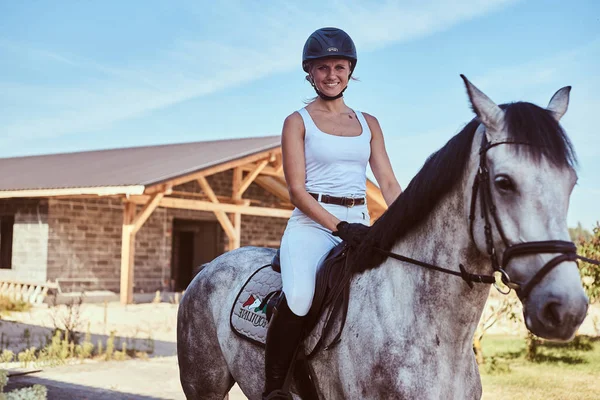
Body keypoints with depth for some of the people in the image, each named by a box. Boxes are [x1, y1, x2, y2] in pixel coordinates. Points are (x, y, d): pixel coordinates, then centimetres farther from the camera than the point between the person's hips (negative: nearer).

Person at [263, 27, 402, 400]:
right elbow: (297, 190, -5)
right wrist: (340, 227, -18)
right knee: (299, 297, -32)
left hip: (359, 225, 5)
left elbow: (389, 184, 12)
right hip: (312, 224, -5)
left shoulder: (368, 124, 17)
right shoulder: (298, 121, 5)